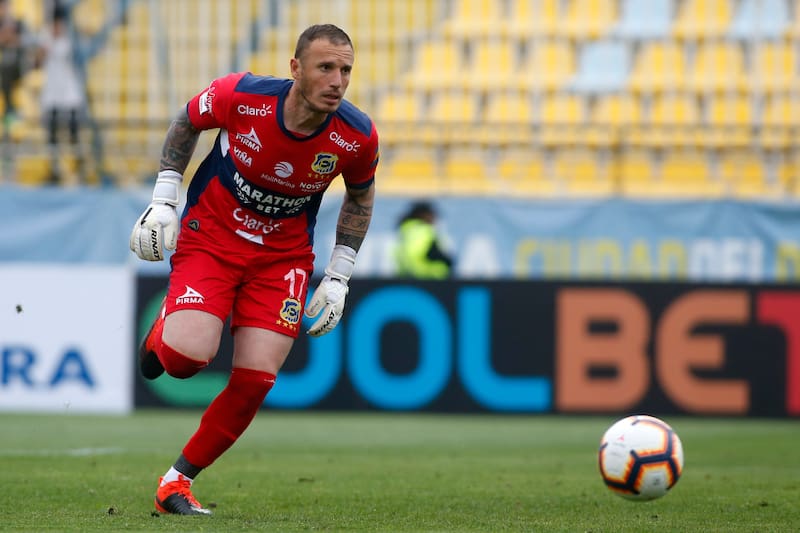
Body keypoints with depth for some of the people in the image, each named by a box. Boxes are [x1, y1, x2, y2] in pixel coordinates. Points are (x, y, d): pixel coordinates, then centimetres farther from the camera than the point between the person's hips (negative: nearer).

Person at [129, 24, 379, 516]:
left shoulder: (358, 135, -16)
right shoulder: (241, 96, -22)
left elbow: (360, 196, 6)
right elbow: (186, 123, 0)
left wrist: (338, 278, 3)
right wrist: (164, 200, -4)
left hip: (283, 257, 2)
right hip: (210, 236, -2)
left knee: (255, 380, -11)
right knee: (187, 357, -23)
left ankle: (178, 481, 8)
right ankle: (162, 333, 17)